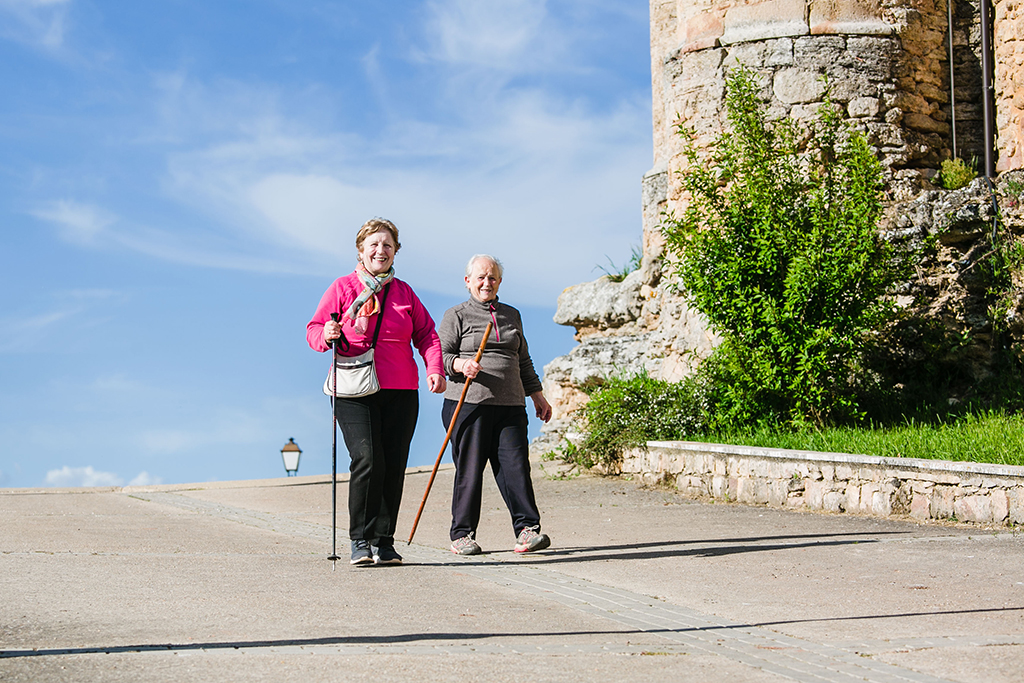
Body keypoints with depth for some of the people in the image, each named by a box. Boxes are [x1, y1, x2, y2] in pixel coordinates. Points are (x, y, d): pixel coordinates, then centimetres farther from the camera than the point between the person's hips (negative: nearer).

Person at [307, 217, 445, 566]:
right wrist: (327, 335, -16)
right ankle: (361, 540, -7)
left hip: (400, 392, 3)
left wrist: (435, 368, -1)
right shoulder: (342, 288, 7)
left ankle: (384, 542, 8)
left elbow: (426, 334, 15)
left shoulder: (403, 292, 15)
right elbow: (314, 330, 7)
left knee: (394, 465, -1)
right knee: (367, 460, -16)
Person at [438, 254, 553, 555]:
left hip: (509, 405, 4)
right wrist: (461, 365, -21)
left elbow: (523, 360, 27)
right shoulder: (456, 316, 6)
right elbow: (441, 355, -1)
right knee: (469, 468, -4)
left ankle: (527, 529, -7)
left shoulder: (511, 315, 21)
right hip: (469, 403, -4)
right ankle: (462, 534, 4)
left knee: (515, 465, -6)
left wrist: (537, 395, 23)